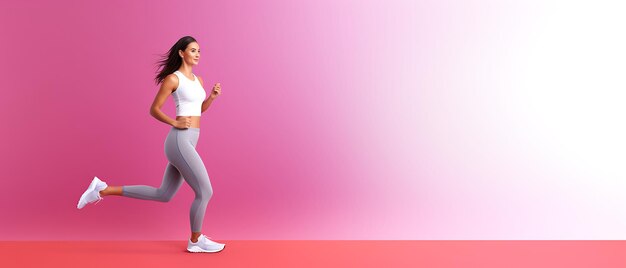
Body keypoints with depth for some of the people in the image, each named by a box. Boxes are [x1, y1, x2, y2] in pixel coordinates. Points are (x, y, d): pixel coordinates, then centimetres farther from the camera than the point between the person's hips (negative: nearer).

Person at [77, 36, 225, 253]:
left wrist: (212, 96, 7)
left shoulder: (197, 79, 17)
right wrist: (176, 123, -14)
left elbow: (200, 109, 24)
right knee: (205, 192, -4)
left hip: (187, 143, 10)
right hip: (179, 141, -10)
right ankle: (196, 241, 15)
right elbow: (154, 110, -4)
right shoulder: (172, 78, -7)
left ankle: (103, 190, 21)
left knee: (163, 195, 15)